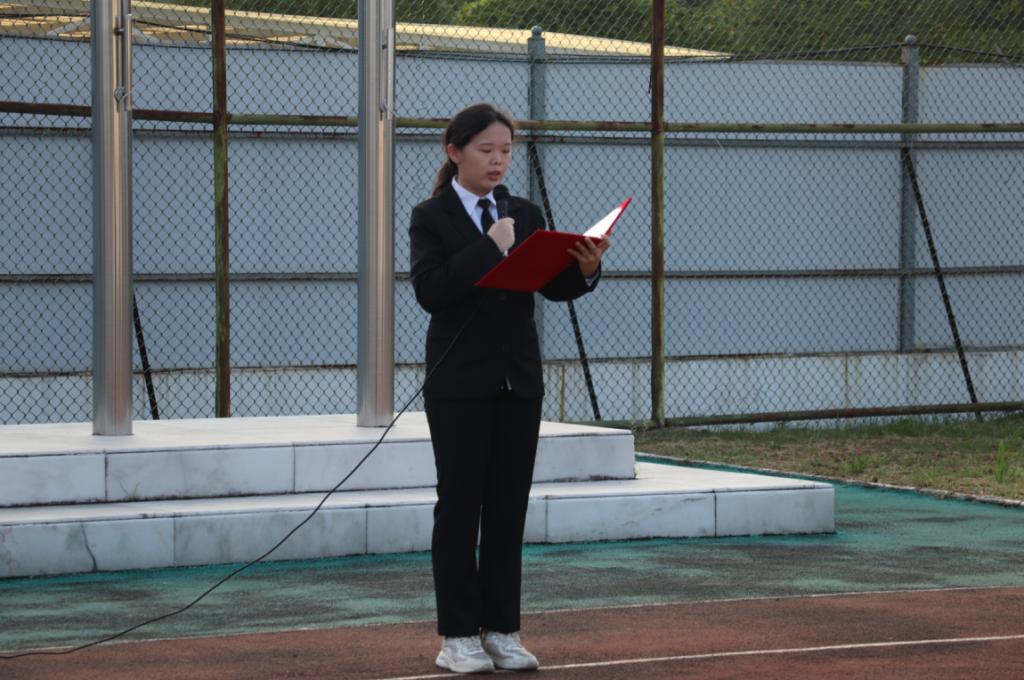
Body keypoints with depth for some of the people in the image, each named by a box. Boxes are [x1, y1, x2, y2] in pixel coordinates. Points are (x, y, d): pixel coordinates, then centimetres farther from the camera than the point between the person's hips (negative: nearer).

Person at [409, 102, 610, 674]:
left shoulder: (525, 215, 9)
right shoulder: (432, 218, -3)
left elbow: (554, 286, 1)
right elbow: (431, 289, -17)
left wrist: (585, 269, -19)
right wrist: (490, 248, -23)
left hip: (519, 379, 4)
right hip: (460, 382, -4)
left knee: (510, 505, 5)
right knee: (461, 504, 0)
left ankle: (502, 629, 11)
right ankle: (459, 636, 5)